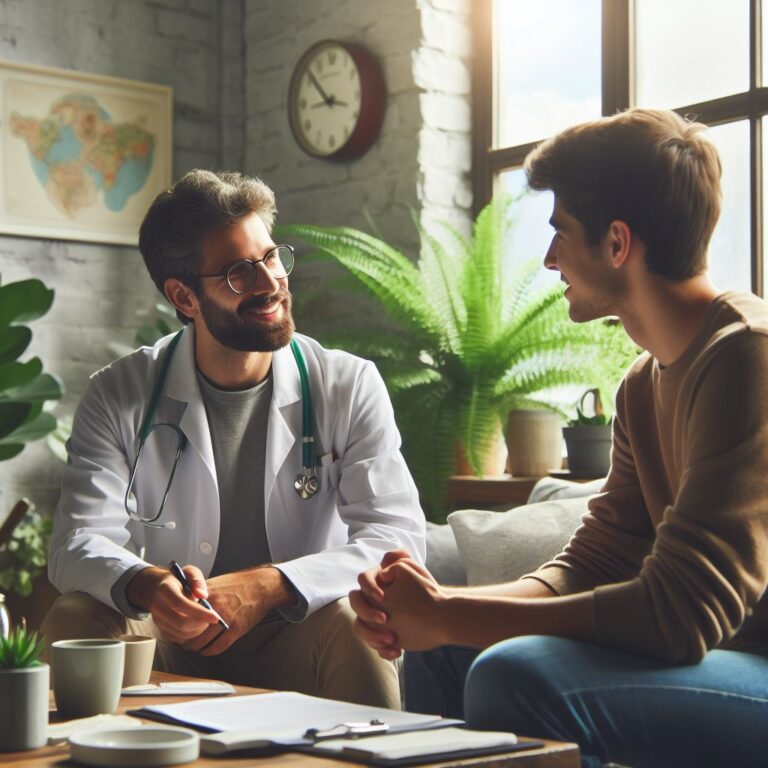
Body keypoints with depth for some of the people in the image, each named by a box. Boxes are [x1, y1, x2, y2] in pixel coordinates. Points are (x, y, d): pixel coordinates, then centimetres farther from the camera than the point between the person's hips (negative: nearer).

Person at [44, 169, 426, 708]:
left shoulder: (349, 387, -4)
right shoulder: (120, 397, -1)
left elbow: (399, 538, -12)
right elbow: (80, 543, -10)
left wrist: (267, 586, -28)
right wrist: (147, 584, -34)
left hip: (295, 644, 0)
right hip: (172, 646, 1)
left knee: (353, 624, -31)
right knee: (76, 620, -26)